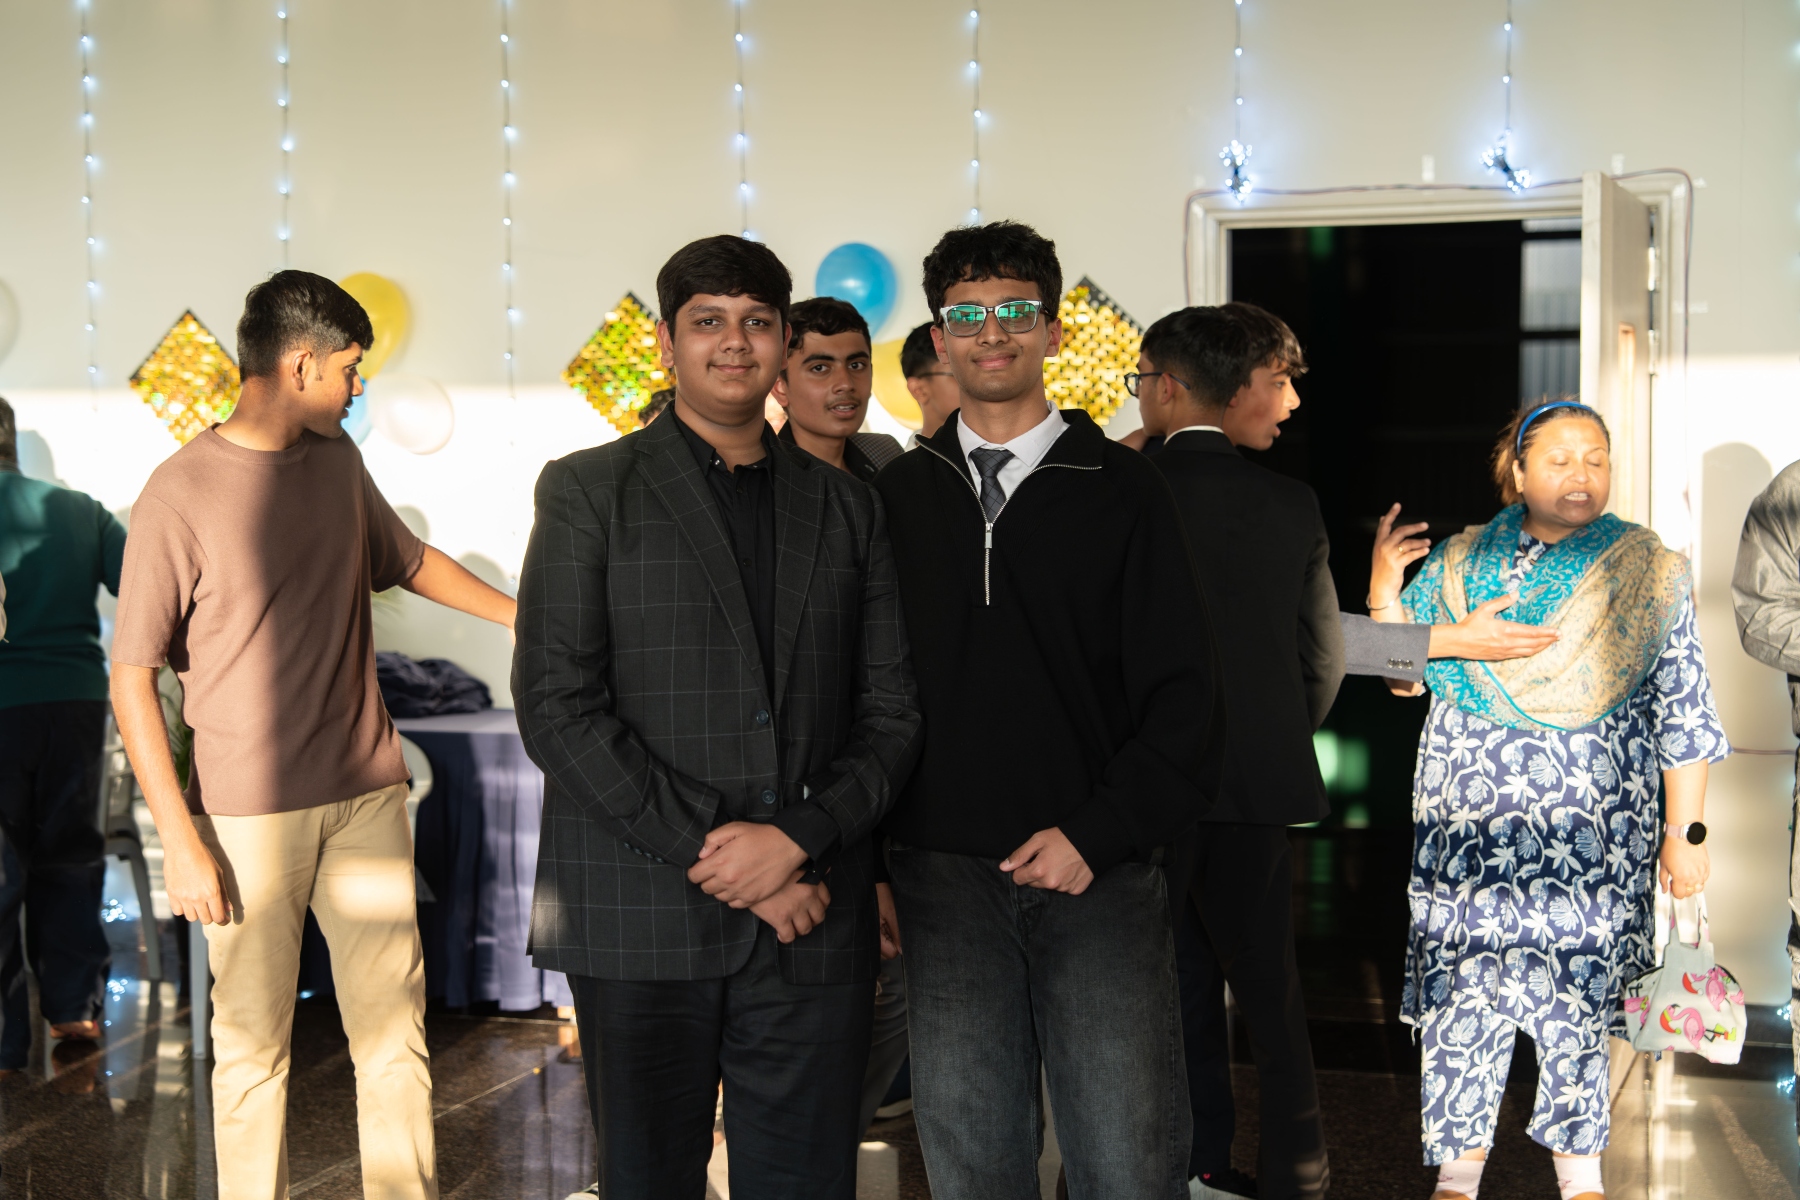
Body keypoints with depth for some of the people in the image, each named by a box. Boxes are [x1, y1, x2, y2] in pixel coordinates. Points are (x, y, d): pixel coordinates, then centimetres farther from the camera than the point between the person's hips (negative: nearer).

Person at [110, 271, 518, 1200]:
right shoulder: (180, 496, -10)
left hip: (367, 798, 5)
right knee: (254, 1044, 2)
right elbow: (133, 678, -9)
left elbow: (407, 559, 26)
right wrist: (181, 842, -13)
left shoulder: (336, 460, 8)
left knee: (396, 1027, 5)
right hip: (249, 817, -5)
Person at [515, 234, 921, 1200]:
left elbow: (891, 712, 8)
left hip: (813, 933, 3)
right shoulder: (588, 490, 4)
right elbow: (555, 707, -6)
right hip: (641, 929, -2)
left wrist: (798, 838, -9)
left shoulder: (846, 506, 13)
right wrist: (711, 850, -12)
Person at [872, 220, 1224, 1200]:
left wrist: (1098, 833, -10)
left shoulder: (1122, 491, 2)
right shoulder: (897, 497, 8)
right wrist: (866, 860, 2)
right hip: (945, 879, 2)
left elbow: (1182, 696, -1)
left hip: (1099, 872, -1)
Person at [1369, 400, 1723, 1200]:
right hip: (1468, 830, 1)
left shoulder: (1647, 574, 2)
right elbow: (1403, 675, 11)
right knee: (1463, 991, 0)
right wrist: (1384, 592, -5)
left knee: (1576, 997, 3)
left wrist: (1685, 833, -2)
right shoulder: (1457, 564, 7)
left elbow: (1684, 717, 1)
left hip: (1590, 835, -1)